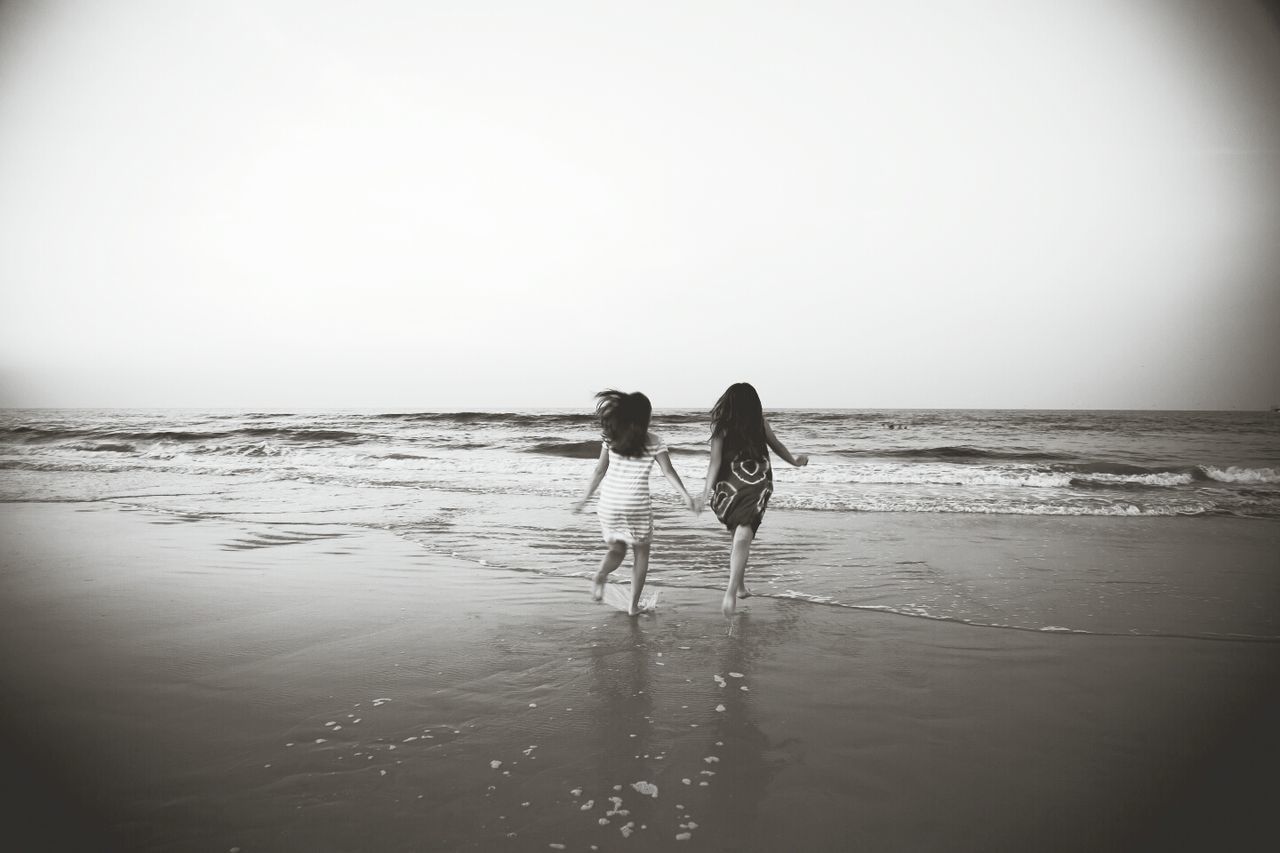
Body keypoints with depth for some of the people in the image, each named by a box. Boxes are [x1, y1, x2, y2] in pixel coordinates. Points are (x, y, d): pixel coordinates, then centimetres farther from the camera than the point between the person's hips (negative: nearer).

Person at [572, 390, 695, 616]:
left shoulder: (611, 438, 1)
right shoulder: (652, 442, -5)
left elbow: (599, 471, 4)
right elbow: (669, 472, -11)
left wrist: (585, 498, 11)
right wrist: (685, 494, -9)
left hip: (610, 504, 2)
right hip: (637, 504, -2)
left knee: (616, 549, 22)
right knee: (641, 553, 16)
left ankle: (600, 577, -6)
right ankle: (634, 605, 15)